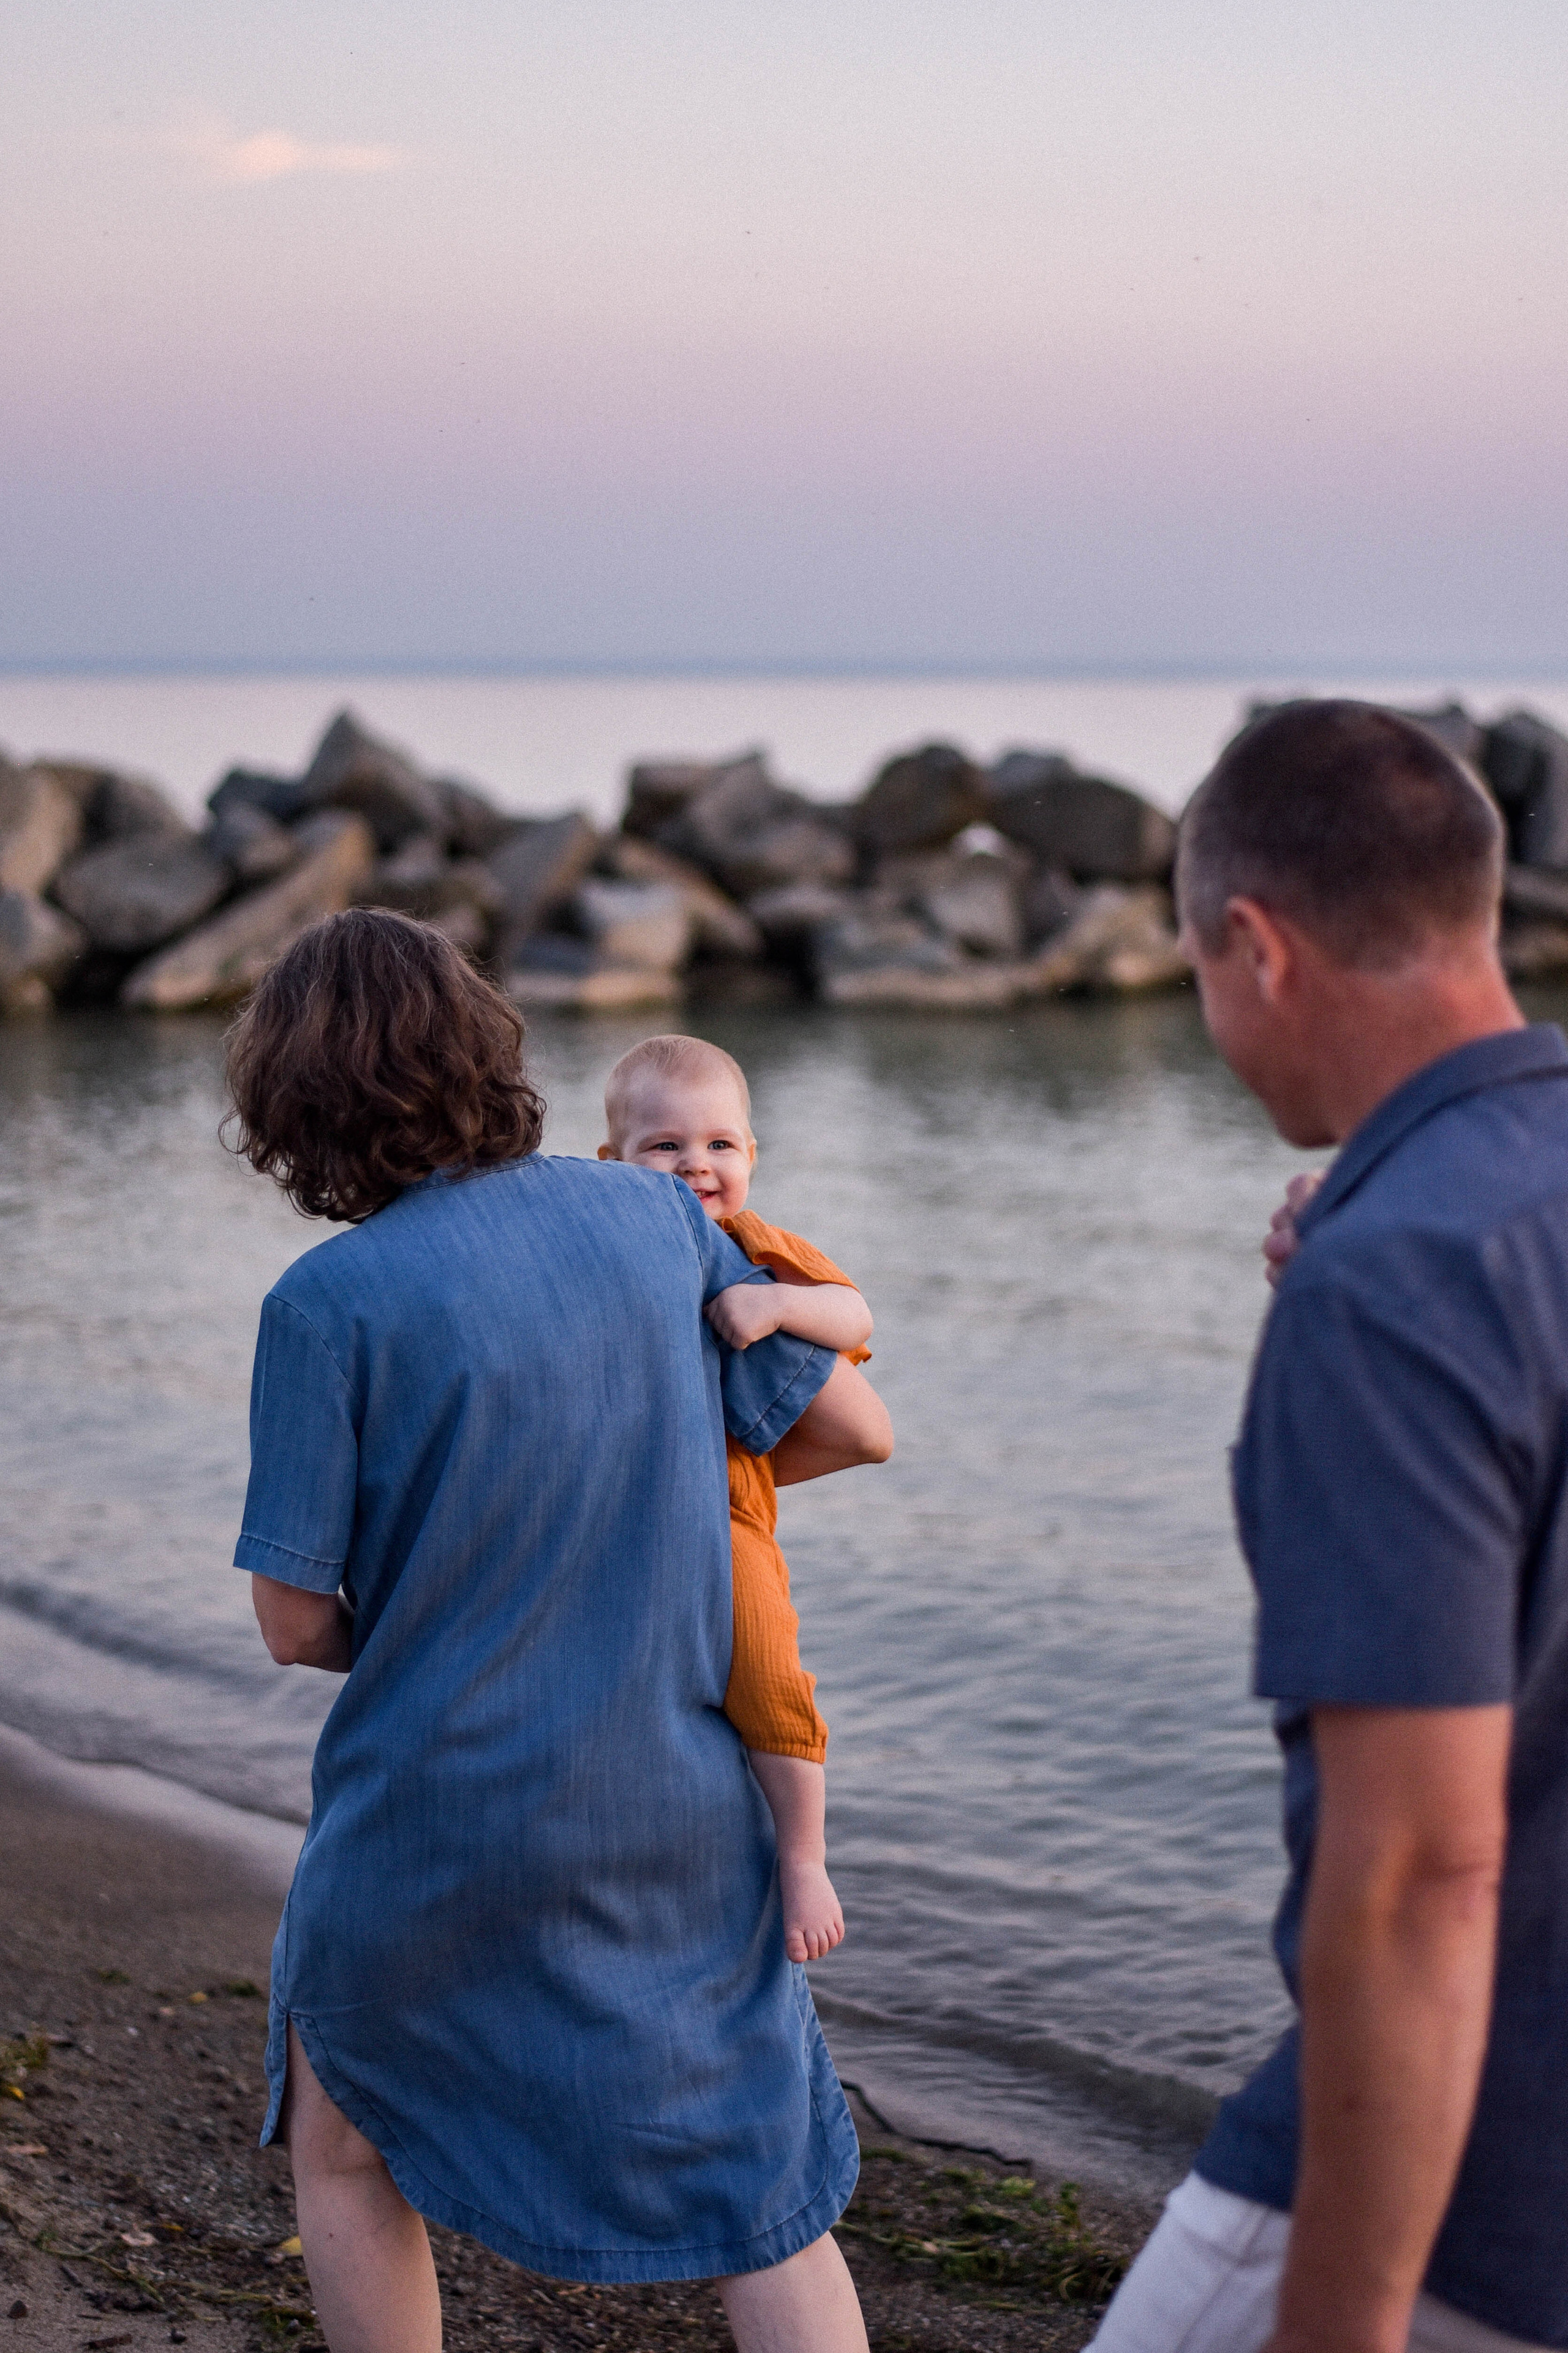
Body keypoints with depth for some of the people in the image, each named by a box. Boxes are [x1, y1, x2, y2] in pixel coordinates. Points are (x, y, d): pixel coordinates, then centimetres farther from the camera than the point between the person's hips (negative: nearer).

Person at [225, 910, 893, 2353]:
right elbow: (853, 1425, 6)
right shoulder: (655, 1220, -3)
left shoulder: (327, 1301, -15)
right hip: (676, 1809, 3)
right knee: (766, 2200, 11)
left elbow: (297, 1621, -11)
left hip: (432, 1820, -3)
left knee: (344, 2141, 22)